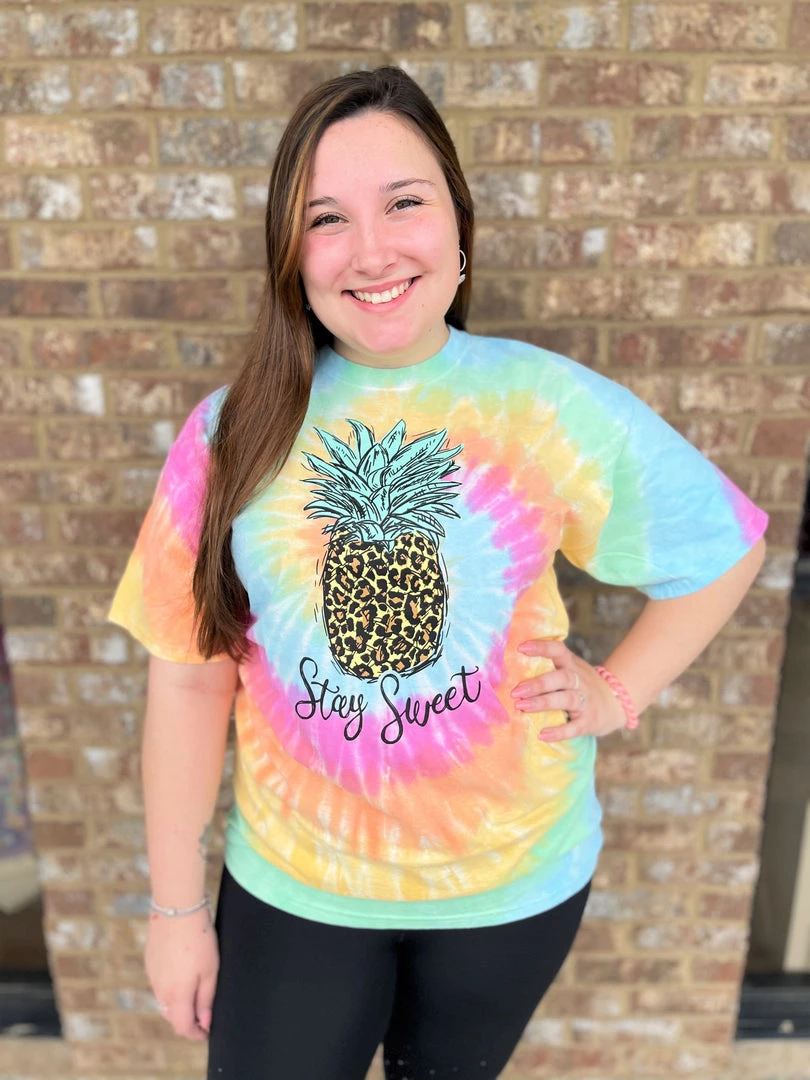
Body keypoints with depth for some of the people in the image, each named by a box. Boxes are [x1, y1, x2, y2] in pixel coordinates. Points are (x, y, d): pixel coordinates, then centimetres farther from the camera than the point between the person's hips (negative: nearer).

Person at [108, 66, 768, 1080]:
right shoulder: (234, 433, -12)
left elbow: (724, 546, 1)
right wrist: (177, 907, -1)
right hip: (291, 885, 0)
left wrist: (617, 694, -8)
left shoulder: (557, 408, -14)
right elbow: (189, 678, -7)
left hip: (513, 880, 1)